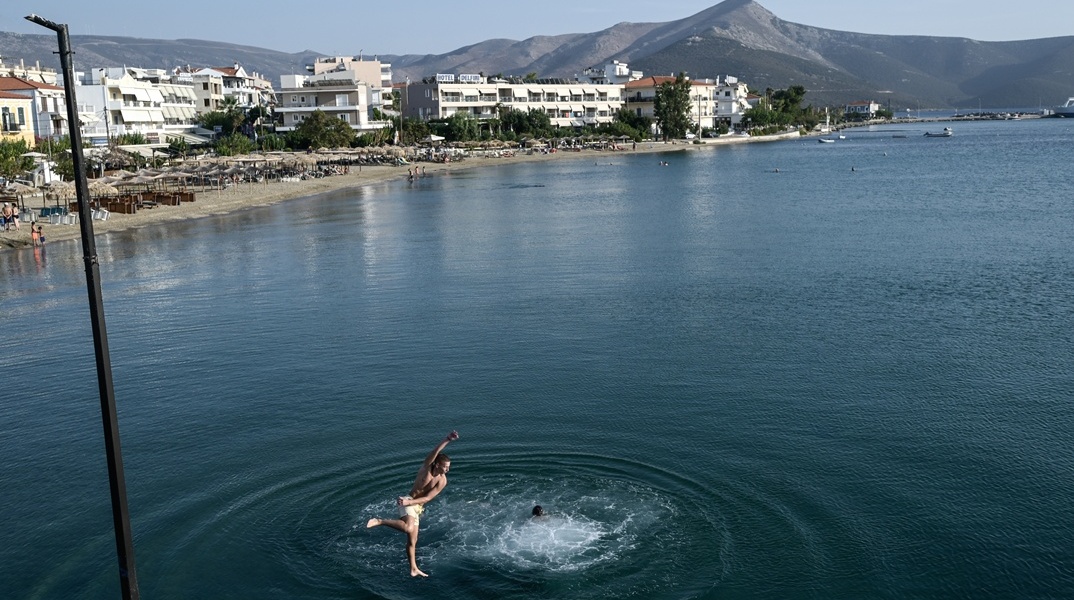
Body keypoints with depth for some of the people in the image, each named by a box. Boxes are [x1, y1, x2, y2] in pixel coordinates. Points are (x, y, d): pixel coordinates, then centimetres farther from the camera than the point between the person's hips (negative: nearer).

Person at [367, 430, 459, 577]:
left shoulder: (442, 480, -4)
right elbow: (434, 453, -34)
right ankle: (379, 521, -23)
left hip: (417, 506, 6)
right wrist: (446, 441, -46)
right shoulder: (426, 467, -14)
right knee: (408, 528, -34)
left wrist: (409, 502, -19)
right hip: (407, 501, -6)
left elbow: (427, 498, -8)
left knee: (412, 540, 16)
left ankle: (414, 569, 29)